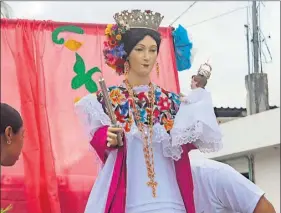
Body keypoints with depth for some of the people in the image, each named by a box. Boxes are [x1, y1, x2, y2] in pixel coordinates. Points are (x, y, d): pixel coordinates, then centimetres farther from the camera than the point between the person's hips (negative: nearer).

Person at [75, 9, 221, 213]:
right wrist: (109, 139, -19)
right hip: (125, 195, -2)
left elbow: (180, 149, 10)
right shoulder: (108, 97, 5)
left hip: (165, 195, 2)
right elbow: (99, 140, 0)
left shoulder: (170, 100, 11)